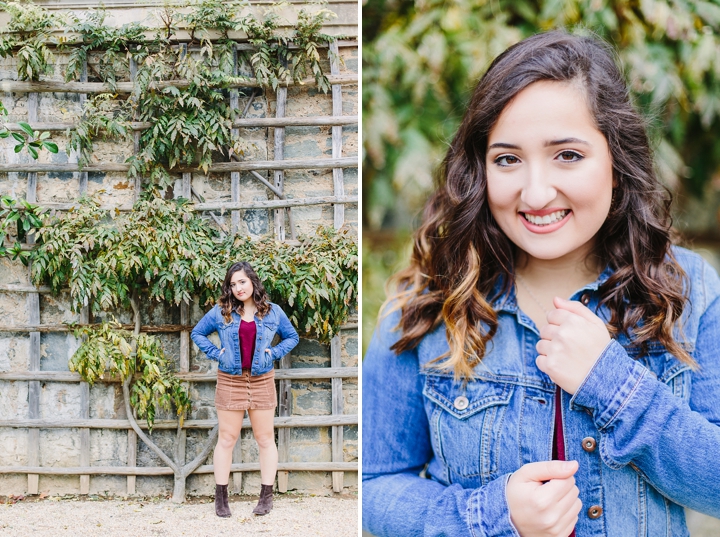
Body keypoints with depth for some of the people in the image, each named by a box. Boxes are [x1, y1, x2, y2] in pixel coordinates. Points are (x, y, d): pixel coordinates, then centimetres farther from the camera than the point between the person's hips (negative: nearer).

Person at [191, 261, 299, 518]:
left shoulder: (273, 312, 3)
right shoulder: (220, 312, 1)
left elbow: (292, 337, 13)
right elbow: (197, 333, 10)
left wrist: (274, 353, -3)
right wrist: (215, 352, -3)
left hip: (262, 381, 1)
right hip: (230, 382, -1)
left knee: (265, 439, 4)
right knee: (227, 439, 4)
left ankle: (266, 496, 13)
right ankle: (221, 497, 11)